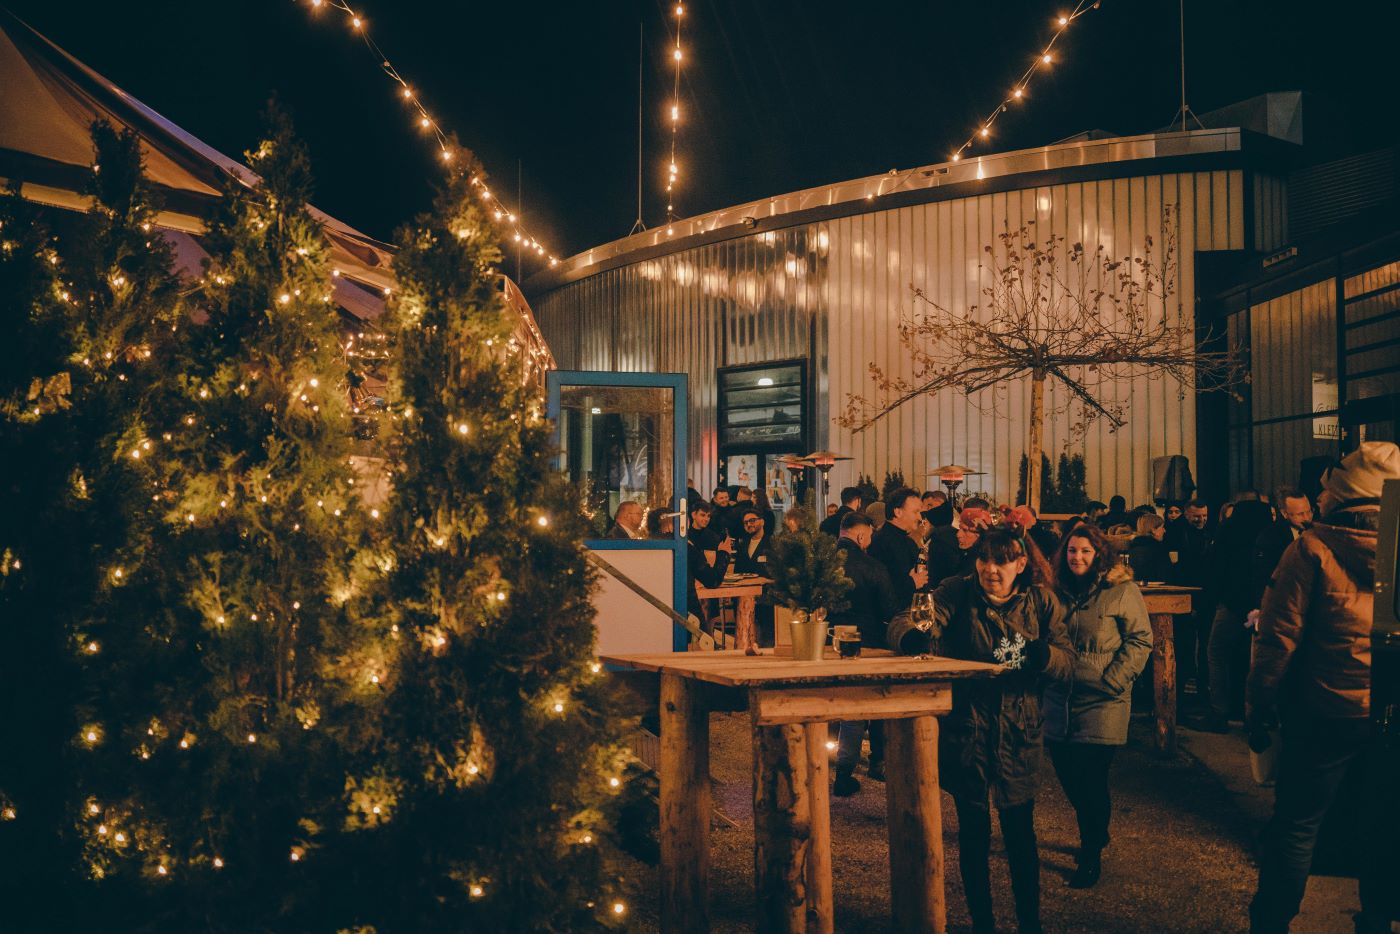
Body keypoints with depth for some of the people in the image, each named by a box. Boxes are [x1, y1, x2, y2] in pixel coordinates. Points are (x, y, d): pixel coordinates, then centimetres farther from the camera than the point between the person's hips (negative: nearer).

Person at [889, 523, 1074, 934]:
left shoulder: (1042, 602, 0)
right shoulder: (957, 593, -8)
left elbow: (1068, 662, -4)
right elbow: (900, 625, -18)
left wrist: (1040, 653, -27)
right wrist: (914, 638, -42)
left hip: (1018, 734, 2)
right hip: (965, 730, -1)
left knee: (1020, 830, 9)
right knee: (974, 831, 7)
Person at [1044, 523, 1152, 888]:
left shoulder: (1122, 591, -6)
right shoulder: (1059, 592, 11)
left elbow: (1140, 641, -8)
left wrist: (1112, 681, -14)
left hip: (1101, 706, -6)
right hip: (1059, 702, 6)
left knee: (1090, 781, -4)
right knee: (1068, 777, 12)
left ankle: (1092, 854, 11)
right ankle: (1095, 835, 35)